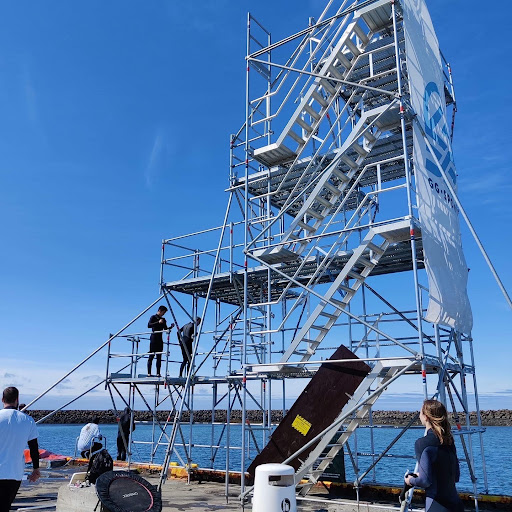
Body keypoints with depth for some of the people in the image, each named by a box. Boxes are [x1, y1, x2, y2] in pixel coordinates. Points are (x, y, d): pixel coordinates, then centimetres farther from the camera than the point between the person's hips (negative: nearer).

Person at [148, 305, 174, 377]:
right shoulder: (153, 317, -1)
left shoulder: (163, 320, 16)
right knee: (151, 356, -7)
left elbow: (165, 329, 18)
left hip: (160, 339, 6)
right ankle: (149, 373, -6)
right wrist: (158, 322, -23)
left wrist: (171, 327, -1)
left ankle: (158, 373, 2)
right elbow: (149, 325, -16)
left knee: (159, 357, 3)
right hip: (154, 338, -6)